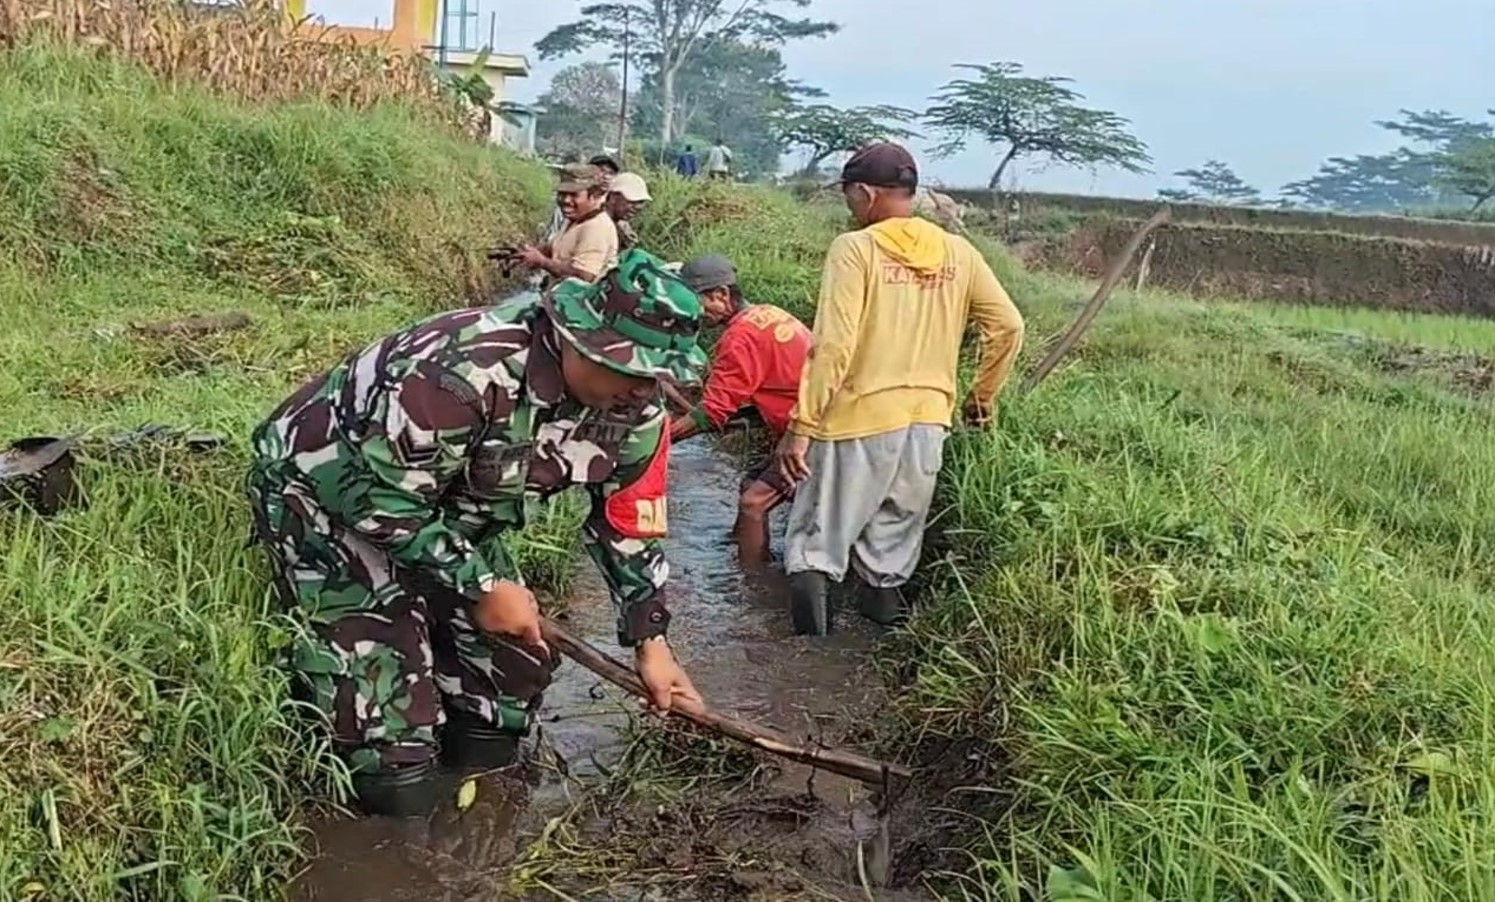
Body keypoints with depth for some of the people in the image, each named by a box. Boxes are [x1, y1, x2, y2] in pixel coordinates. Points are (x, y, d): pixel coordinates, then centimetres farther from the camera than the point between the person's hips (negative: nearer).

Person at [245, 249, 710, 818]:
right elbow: (381, 496, -30)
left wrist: (651, 642, -4)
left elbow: (629, 524, 0)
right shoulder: (465, 370, -38)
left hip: (445, 509, 8)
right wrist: (481, 586, -24)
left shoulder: (634, 411, -13)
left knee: (517, 658, 5)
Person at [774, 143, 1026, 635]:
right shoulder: (958, 252, 4)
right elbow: (1008, 326, 4)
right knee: (896, 532, 18)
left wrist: (801, 426, -14)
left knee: (821, 529, 8)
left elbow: (833, 347, -17)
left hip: (860, 416, -4)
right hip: (928, 419, 4)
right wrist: (982, 397, 17)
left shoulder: (855, 248, -10)